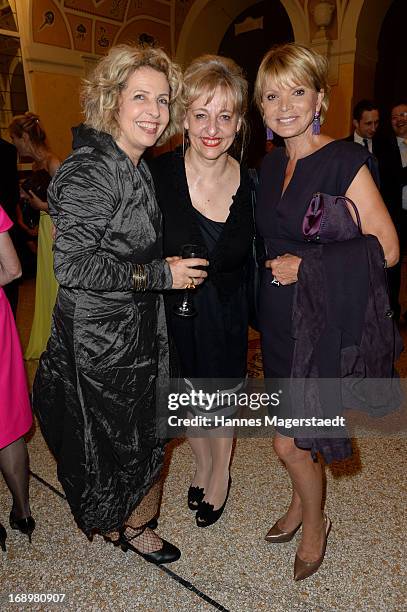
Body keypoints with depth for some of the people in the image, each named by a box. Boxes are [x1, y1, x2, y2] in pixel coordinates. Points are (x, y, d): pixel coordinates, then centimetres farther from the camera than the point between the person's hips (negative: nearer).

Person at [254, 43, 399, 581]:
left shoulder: (344, 161, -12)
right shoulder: (271, 165, 8)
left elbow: (386, 249, -15)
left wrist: (305, 266, -17)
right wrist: (277, 270, 4)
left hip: (324, 319, -6)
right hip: (279, 317, 6)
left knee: (289, 442, 0)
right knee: (294, 429, 18)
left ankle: (315, 522, 30)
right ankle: (301, 502, 45)